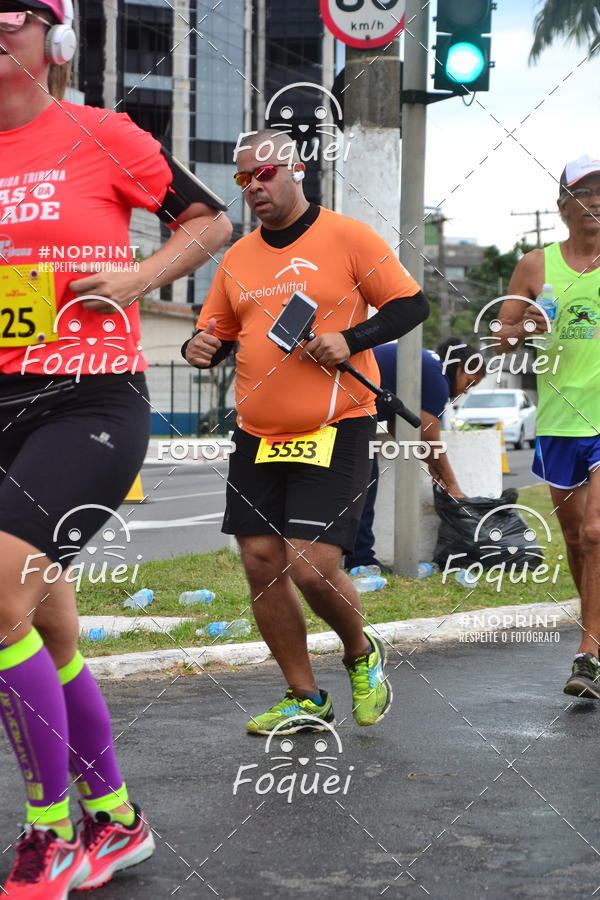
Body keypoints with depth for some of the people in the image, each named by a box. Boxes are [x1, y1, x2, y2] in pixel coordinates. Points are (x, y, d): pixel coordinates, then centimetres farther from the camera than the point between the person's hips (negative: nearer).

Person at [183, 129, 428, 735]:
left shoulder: (347, 237, -3)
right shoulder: (237, 258, 12)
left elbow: (411, 304, -2)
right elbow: (217, 332, 21)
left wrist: (350, 339, -16)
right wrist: (200, 348, -2)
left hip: (335, 433, -6)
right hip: (257, 435, 6)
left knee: (312, 567, -13)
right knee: (261, 563, 2)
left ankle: (361, 655, 18)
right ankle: (305, 699, 18)